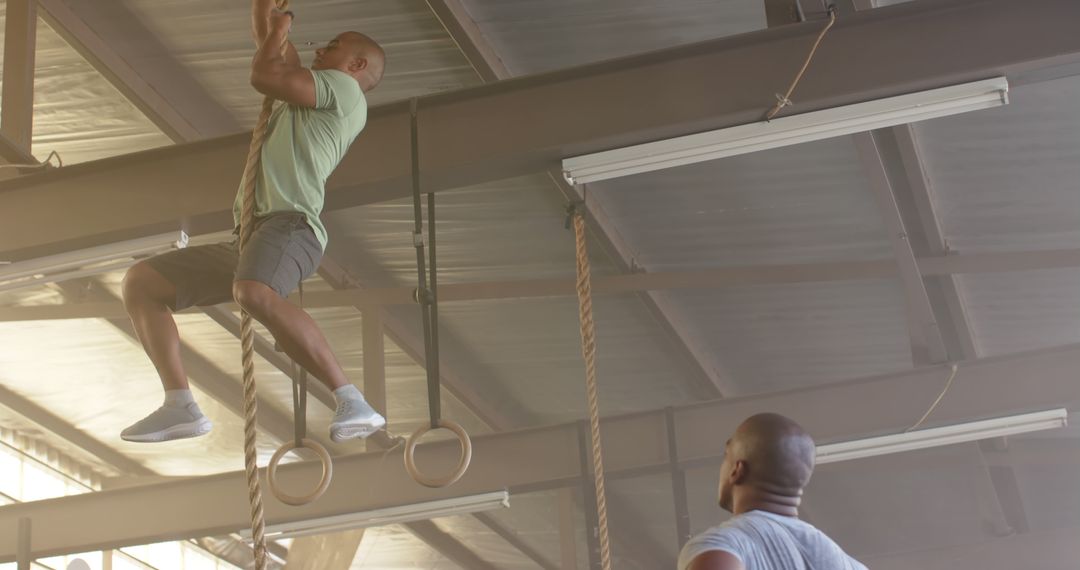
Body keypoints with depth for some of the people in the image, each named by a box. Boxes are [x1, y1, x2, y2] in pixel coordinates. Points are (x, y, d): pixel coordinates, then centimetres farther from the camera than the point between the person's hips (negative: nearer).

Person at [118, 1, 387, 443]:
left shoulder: (345, 90, 6)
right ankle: (180, 406, -6)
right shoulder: (309, 95, 32)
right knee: (140, 281, 7)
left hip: (289, 225, -10)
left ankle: (352, 403, -41)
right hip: (247, 239, 10)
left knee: (254, 294, -41)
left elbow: (263, 76, -5)